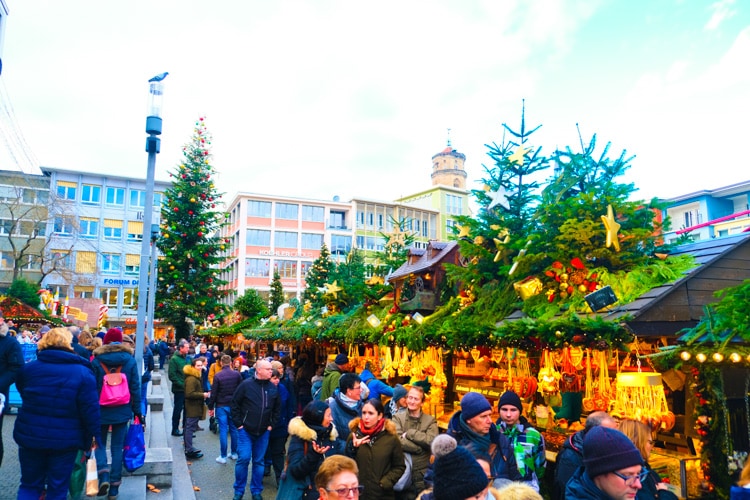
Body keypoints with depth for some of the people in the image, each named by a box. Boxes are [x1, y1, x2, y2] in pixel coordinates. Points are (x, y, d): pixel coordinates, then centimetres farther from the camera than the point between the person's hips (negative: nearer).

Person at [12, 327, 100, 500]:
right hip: (65, 440, -2)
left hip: (30, 436, 2)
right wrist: (91, 438, -3)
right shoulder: (83, 373, -12)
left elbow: (24, 394, 16)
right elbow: (91, 410, -14)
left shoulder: (28, 368, -3)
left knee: (30, 485, 19)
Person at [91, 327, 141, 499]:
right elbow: (135, 387, 0)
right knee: (117, 447, 9)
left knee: (100, 444, 15)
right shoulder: (130, 360, -2)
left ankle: (104, 476, -7)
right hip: (122, 411, 1)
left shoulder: (96, 360, -5)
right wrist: (137, 410, 7)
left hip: (101, 410, -1)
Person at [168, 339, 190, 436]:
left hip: (188, 389, 6)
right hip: (179, 389, -6)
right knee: (178, 409, 5)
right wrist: (182, 384, -18)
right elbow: (171, 375, -14)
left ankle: (185, 428, 21)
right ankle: (175, 429, 17)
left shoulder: (188, 358, 9)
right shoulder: (174, 359, -10)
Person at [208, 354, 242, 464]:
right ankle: (234, 453, 21)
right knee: (234, 429, 12)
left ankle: (223, 456, 5)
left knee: (223, 430, 1)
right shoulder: (237, 374, -4)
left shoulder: (217, 376, -10)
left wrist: (210, 407, 2)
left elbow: (213, 393, -8)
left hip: (221, 406, -2)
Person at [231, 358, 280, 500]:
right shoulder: (246, 385, -11)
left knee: (259, 461, 10)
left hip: (263, 432, 3)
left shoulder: (273, 388, 0)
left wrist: (271, 424, 6)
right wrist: (238, 424, -6)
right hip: (246, 430, -3)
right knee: (244, 459, -5)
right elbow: (234, 404, -5)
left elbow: (277, 408, 11)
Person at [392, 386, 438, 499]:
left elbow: (432, 441, -16)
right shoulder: (398, 417, -1)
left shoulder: (430, 420, 2)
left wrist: (409, 433, -14)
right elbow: (397, 440, -16)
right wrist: (419, 448, -15)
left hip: (422, 473, 1)